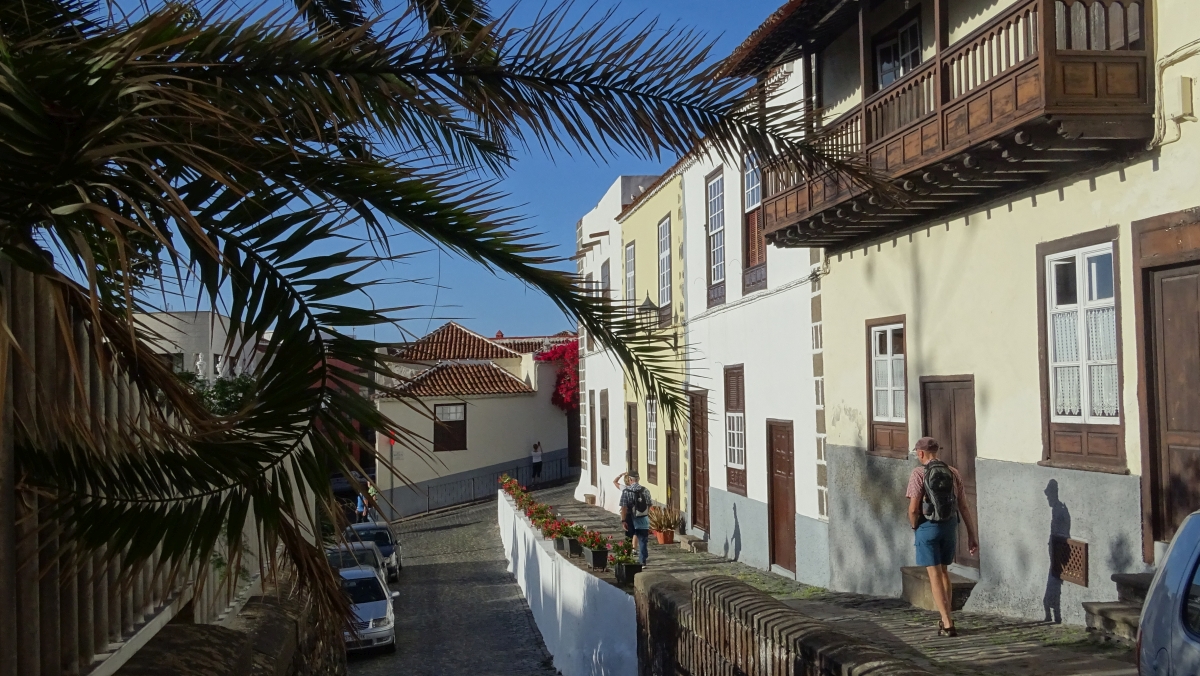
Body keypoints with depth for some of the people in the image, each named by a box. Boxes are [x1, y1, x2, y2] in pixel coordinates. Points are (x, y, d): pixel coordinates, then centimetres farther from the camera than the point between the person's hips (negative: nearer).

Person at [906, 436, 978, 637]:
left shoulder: (919, 473, -10)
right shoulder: (953, 473, 4)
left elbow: (913, 508, -15)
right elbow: (964, 507, 4)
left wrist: (914, 528, 3)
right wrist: (972, 535, 9)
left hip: (928, 527, -5)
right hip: (950, 526, 5)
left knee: (935, 576, 1)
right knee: (944, 572, 20)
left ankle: (947, 624, -2)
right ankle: (946, 619, 28)